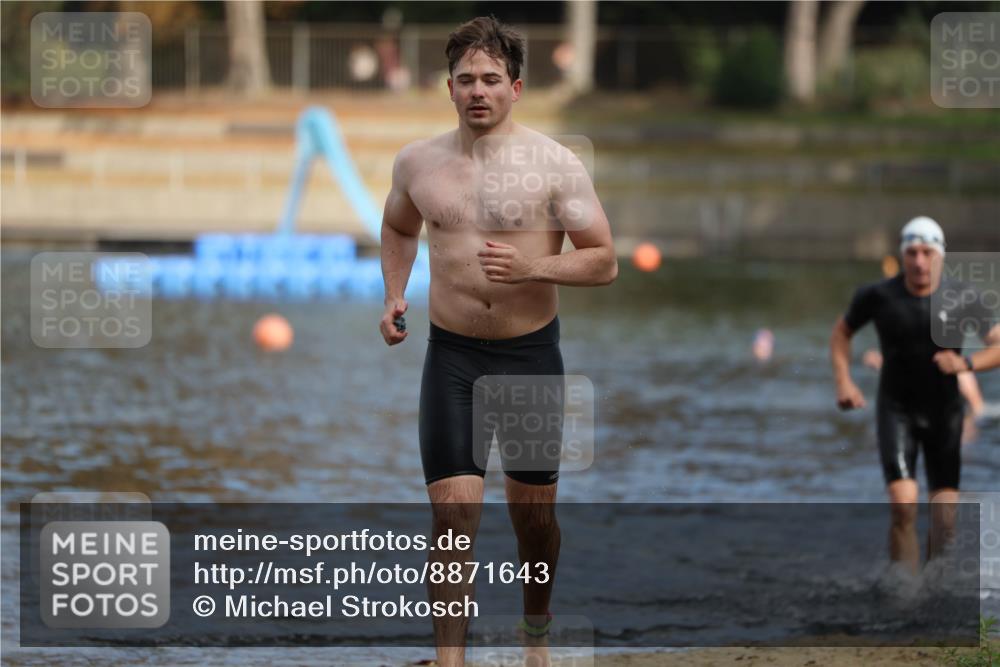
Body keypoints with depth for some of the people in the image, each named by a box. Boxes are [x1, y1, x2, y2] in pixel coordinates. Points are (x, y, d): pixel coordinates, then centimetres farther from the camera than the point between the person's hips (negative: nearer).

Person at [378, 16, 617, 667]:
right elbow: (398, 228, 24)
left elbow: (604, 262, -7)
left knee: (533, 514, 12)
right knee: (454, 516, -11)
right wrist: (394, 295, 7)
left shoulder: (555, 165, -7)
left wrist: (532, 268, -23)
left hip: (532, 354, -1)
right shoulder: (417, 162, 3)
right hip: (452, 357, 1)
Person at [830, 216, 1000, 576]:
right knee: (903, 505, -19)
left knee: (945, 513, -2)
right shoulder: (878, 296, -9)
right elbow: (841, 332, 9)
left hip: (944, 413, 1)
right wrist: (843, 381, -5)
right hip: (896, 410, -1)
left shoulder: (963, 299, -10)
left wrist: (966, 363, -27)